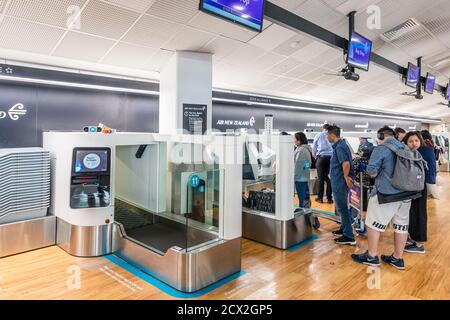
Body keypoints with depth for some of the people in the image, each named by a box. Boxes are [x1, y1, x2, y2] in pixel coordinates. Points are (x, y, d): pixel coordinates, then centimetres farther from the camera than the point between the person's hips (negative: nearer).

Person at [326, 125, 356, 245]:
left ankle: (349, 236, 4)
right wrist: (346, 177, 14)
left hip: (340, 182, -10)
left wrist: (346, 177, -19)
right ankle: (345, 229, 36)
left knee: (342, 208, -3)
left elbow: (346, 163, -31)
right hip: (340, 182, 10)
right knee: (343, 207, 22)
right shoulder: (341, 145, 12)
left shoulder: (339, 147, -20)